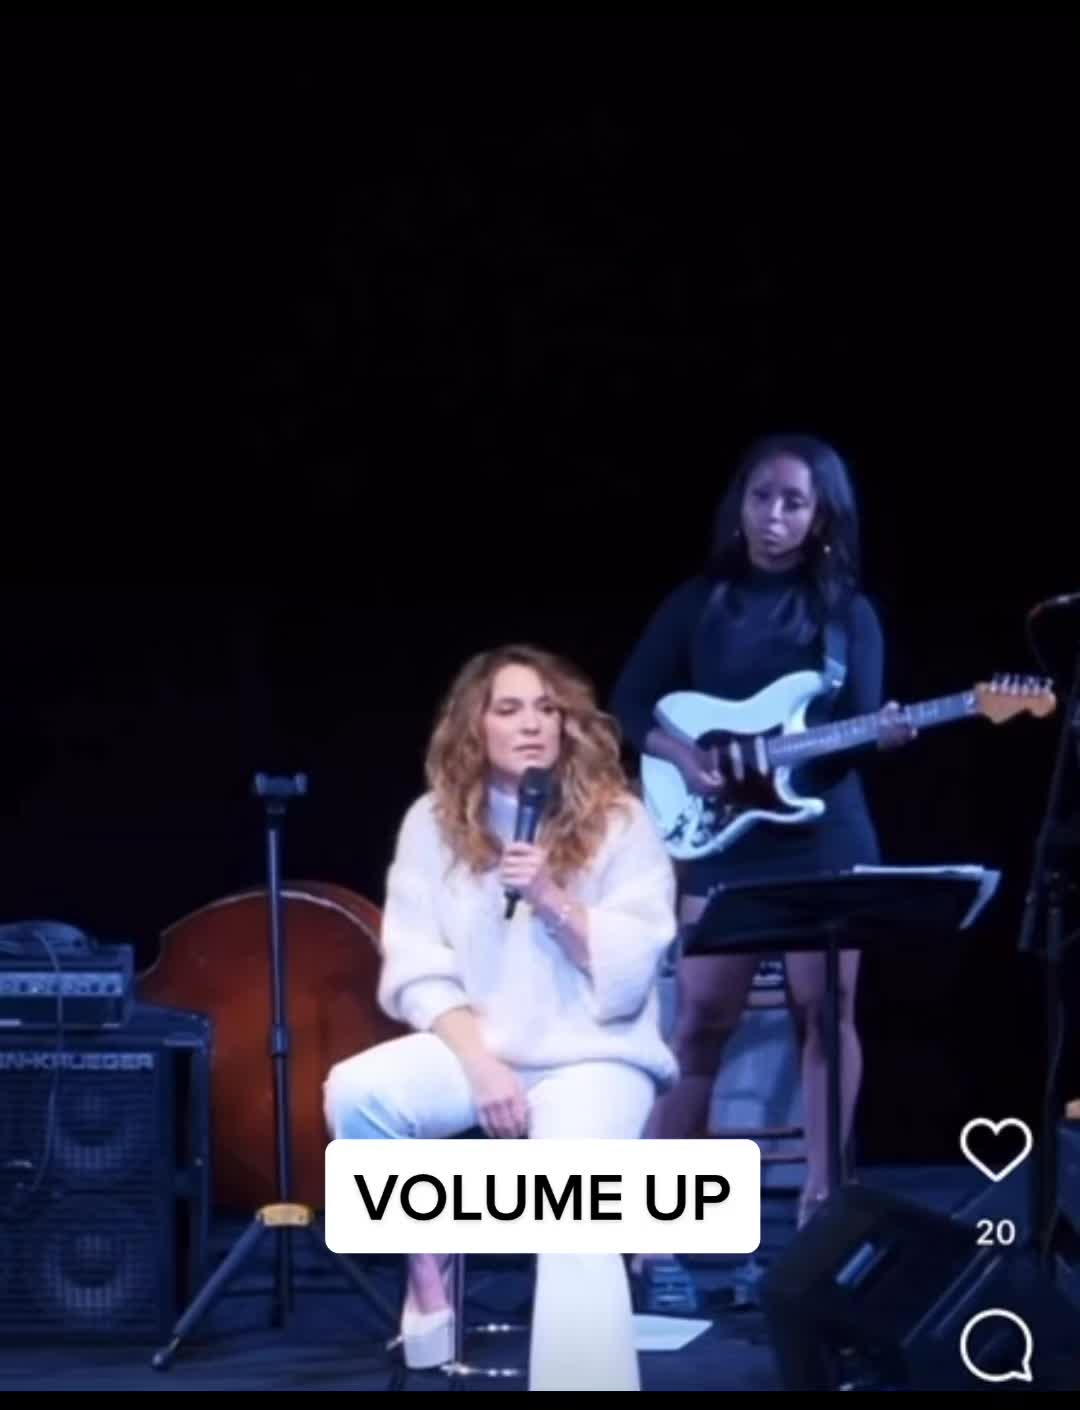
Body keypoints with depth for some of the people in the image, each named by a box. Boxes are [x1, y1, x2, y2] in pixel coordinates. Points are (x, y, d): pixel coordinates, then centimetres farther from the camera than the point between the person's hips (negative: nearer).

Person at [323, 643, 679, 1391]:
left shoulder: (619, 821, -1)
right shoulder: (435, 823, 4)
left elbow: (629, 978, -6)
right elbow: (417, 972, -2)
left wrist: (552, 899, -19)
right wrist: (480, 1063, -15)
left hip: (594, 1054, -2)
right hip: (476, 1047, 2)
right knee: (356, 1091, -26)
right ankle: (426, 1264, -6)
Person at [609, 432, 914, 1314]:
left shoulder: (847, 612, 5)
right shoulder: (699, 604, 5)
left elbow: (854, 724, -3)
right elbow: (629, 706, 5)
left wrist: (881, 733, -25)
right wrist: (683, 756, -12)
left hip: (824, 833, 1)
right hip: (721, 836, -1)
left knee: (824, 1009, 1)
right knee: (704, 1019, -4)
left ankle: (822, 1205, 11)